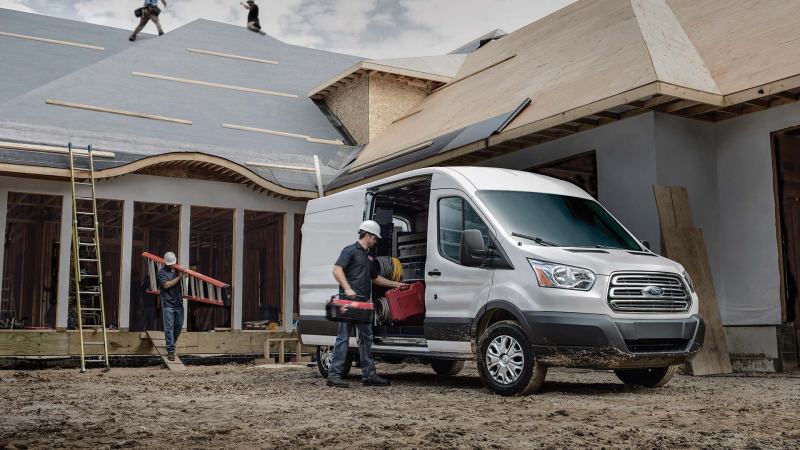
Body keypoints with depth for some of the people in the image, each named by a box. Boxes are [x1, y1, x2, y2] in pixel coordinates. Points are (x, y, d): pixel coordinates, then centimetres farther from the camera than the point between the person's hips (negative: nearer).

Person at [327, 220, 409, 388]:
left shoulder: (368, 256, 24)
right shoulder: (350, 250, -3)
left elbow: (375, 278, 34)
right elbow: (337, 269, -15)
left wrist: (396, 284, 32)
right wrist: (347, 289, -27)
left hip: (363, 303, 9)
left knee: (366, 339, 10)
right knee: (344, 337, -9)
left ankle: (369, 375, 16)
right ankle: (334, 375, -6)